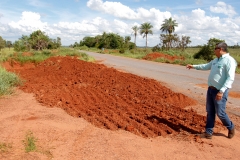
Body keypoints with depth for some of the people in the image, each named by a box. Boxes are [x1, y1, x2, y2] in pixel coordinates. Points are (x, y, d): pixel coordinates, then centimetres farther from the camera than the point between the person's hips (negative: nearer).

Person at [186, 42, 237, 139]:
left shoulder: (229, 61, -15)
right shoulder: (216, 60, 13)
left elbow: (230, 78, -23)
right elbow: (206, 66, 32)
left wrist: (221, 91, -30)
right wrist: (194, 66, 36)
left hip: (219, 91, -8)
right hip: (211, 89, 8)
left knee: (220, 113, 1)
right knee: (210, 112, 11)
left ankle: (231, 128, 28)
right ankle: (208, 132, 21)